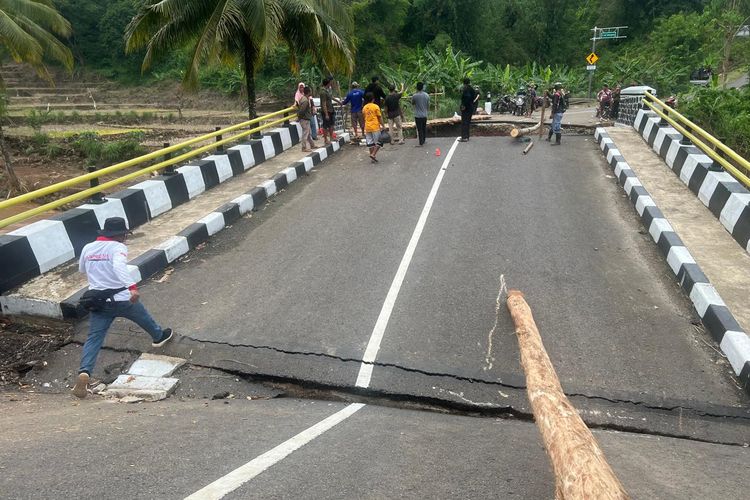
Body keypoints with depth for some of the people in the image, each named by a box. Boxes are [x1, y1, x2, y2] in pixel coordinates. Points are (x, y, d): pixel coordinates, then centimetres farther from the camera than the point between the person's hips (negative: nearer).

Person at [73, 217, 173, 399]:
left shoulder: (88, 248, 6)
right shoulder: (118, 247, -12)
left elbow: (82, 269, 24)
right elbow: (119, 266, -33)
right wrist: (132, 287, -44)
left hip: (98, 301, 4)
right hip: (121, 299, -4)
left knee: (93, 339, 3)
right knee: (143, 316, 24)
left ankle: (84, 373, -13)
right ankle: (159, 336, 48)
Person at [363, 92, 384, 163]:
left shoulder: (364, 108, 7)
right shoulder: (376, 106, -7)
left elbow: (364, 118, 14)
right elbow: (379, 117, -7)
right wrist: (382, 125, 1)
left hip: (367, 127, 5)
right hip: (375, 127, -5)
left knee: (370, 143, 8)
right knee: (378, 142, 5)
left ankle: (372, 158, 11)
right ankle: (373, 154, -8)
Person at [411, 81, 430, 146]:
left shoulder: (414, 96, -14)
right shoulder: (427, 95, -1)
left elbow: (412, 103, 5)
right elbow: (428, 105, 9)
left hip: (418, 116, -4)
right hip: (425, 115, 5)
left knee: (419, 129, 0)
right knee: (424, 128, 17)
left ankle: (421, 143, 1)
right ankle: (423, 141, 29)